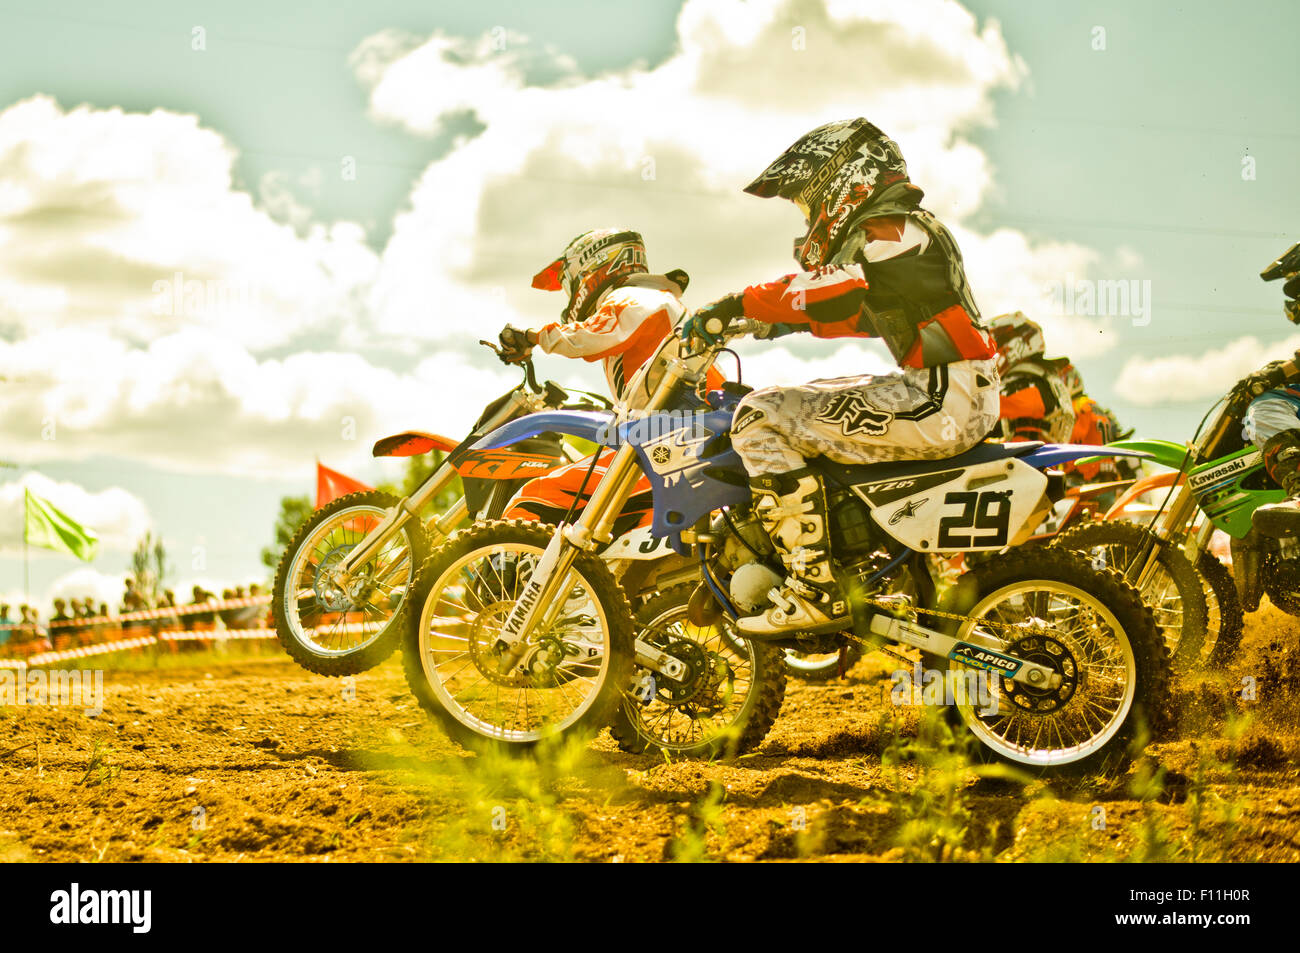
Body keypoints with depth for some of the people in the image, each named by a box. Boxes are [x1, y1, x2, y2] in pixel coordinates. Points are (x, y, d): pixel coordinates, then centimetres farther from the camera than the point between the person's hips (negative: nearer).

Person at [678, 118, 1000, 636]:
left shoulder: (892, 232, -8)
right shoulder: (908, 228, 23)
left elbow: (833, 289, -22)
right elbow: (864, 316, 33)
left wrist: (738, 303, -16)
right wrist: (793, 322, 24)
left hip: (941, 400, -11)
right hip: (965, 399, 11)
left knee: (760, 417, -14)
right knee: (804, 399, 31)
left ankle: (815, 592, -20)